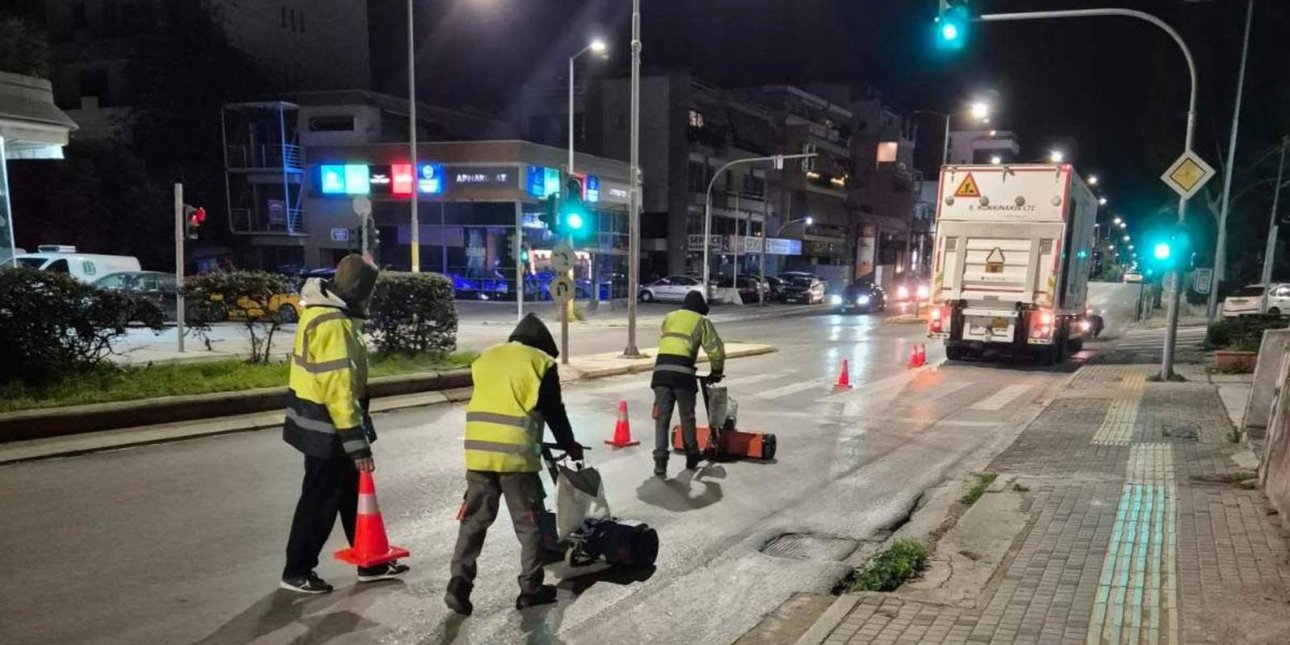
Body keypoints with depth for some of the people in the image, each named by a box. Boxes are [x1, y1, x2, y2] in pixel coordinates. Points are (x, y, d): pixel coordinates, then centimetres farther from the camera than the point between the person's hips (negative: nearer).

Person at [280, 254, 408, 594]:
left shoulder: (325, 312, 9)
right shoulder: (333, 325, -25)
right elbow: (339, 390, -28)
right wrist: (358, 444, -25)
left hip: (323, 423, 10)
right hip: (328, 429, -10)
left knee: (353, 496, 17)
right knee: (320, 501, 4)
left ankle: (370, 562, 27)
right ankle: (297, 571, 18)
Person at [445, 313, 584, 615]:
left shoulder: (485, 358, 17)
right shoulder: (540, 362, 1)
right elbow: (554, 411, 5)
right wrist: (570, 446, 21)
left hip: (479, 451, 5)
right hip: (516, 454, -5)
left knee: (474, 520, 13)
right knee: (529, 523, 9)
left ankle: (459, 584, 7)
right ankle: (531, 589, 15)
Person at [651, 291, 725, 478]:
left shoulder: (669, 318, 26)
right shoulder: (701, 321, 14)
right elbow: (716, 350, 10)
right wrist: (717, 372, 24)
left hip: (661, 369, 3)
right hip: (682, 372, -3)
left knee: (662, 418, 4)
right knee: (687, 417, 13)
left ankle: (660, 462, -4)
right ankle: (691, 457, 26)